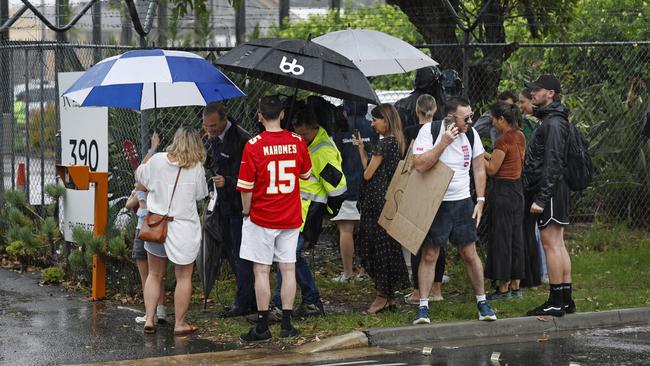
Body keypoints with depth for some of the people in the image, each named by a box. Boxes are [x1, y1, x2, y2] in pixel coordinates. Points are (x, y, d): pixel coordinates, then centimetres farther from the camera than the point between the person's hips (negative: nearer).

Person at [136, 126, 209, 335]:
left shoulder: (157, 160, -5)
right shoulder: (196, 168, -11)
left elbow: (140, 176, 11)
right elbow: (200, 195, 2)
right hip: (184, 228, -3)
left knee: (154, 274, 16)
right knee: (183, 277, 10)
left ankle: (149, 318, 10)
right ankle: (180, 323, 14)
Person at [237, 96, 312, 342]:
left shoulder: (254, 145, -13)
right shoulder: (297, 142, -2)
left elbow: (246, 186, -12)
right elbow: (306, 174, 14)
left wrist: (246, 211, 3)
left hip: (261, 218, -3)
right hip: (291, 218, 3)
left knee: (261, 271, 1)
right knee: (288, 269, 7)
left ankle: (262, 327, 3)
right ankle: (286, 325, 9)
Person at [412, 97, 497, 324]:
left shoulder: (471, 134, 1)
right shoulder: (429, 131, -12)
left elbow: (479, 168, 10)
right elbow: (420, 165, -22)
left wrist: (480, 201, 5)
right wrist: (443, 143, -25)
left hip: (463, 202, 3)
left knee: (470, 254, 6)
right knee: (429, 255, -2)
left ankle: (482, 301, 17)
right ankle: (423, 306, 3)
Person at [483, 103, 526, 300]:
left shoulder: (503, 140, -17)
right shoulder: (520, 137, 9)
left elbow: (492, 169, -13)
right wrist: (486, 154, 17)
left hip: (502, 191, -9)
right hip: (517, 189, 9)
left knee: (501, 237, -2)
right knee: (516, 237, 12)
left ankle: (504, 288, 2)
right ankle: (515, 287, 16)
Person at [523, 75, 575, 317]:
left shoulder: (553, 123, -14)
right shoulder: (550, 120, 18)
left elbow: (552, 165, -20)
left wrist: (541, 198, -23)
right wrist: (537, 195, 20)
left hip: (549, 190, -10)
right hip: (554, 190, 10)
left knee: (551, 244, -9)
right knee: (558, 244, 11)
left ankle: (556, 302, -8)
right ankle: (566, 300, 14)